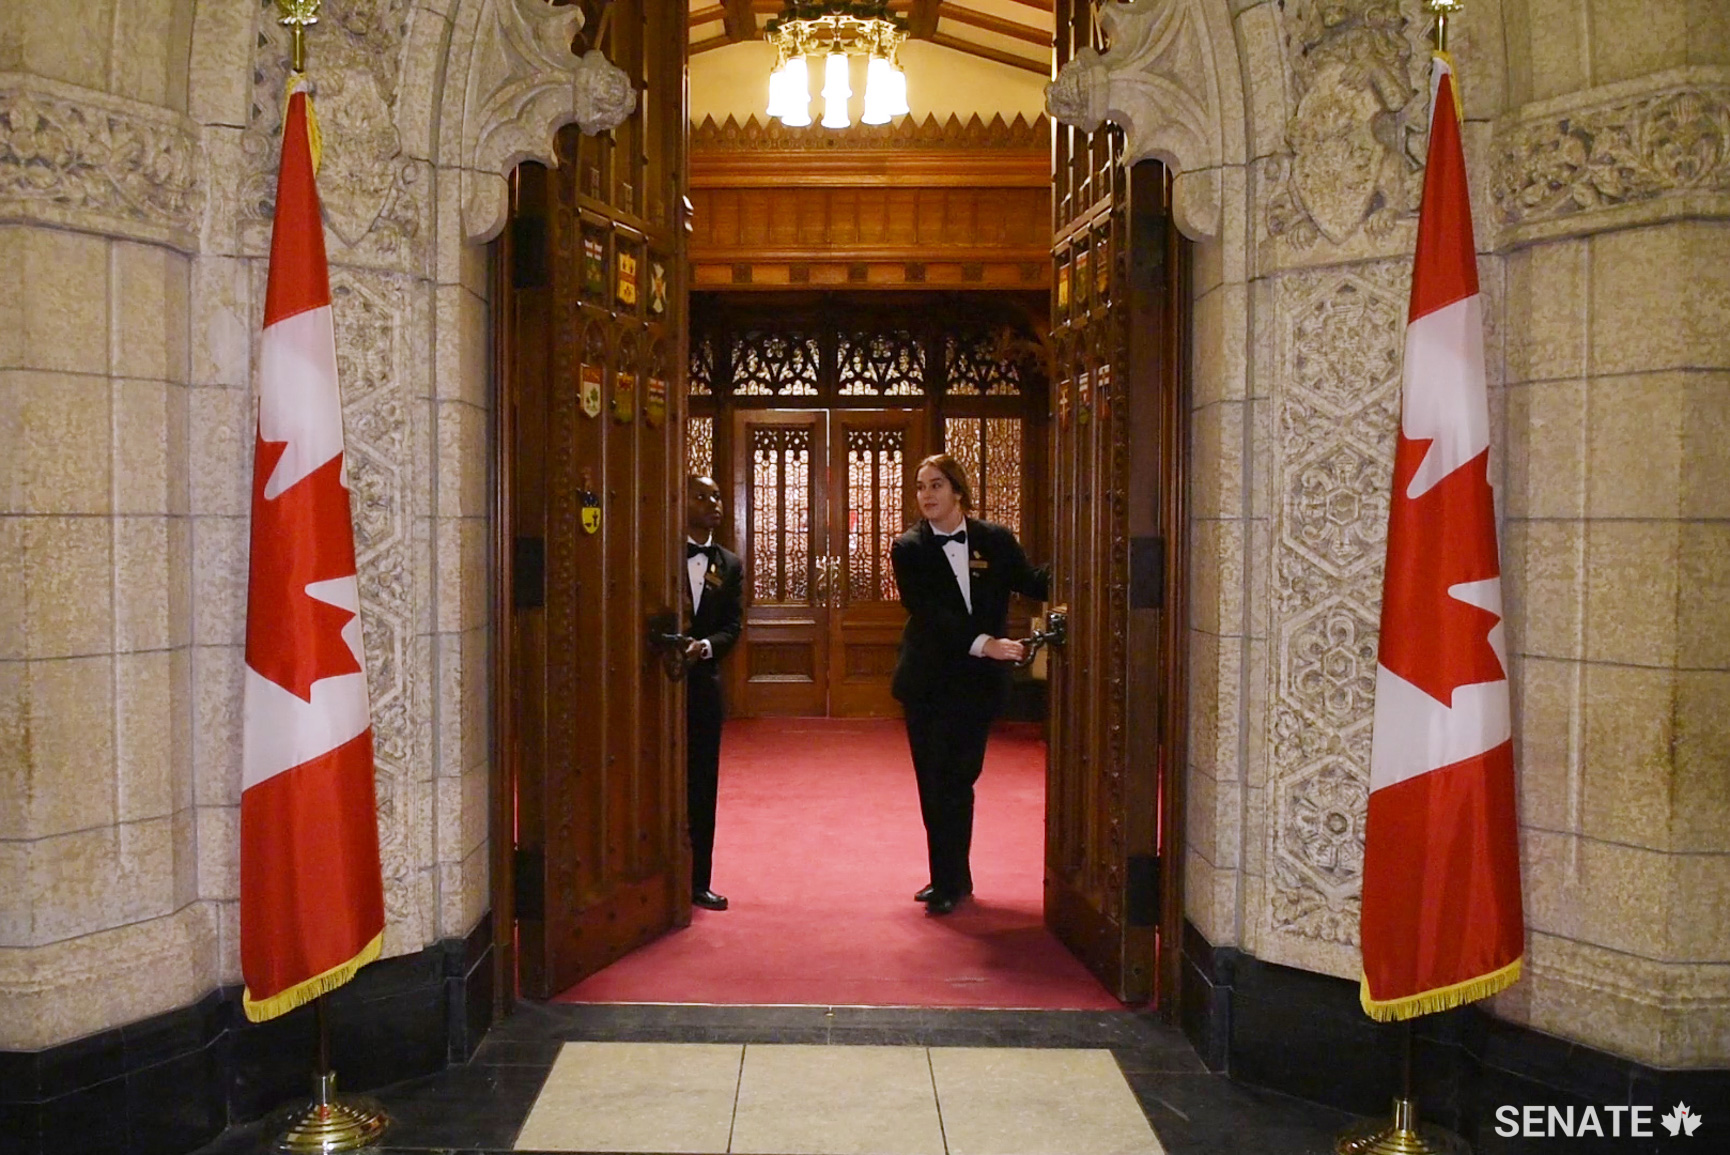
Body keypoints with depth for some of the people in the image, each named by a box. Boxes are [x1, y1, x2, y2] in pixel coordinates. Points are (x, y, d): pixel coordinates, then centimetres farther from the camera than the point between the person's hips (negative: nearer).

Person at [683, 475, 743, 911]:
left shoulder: (730, 565, 12)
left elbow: (732, 626, 4)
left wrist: (703, 646, -15)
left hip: (702, 682, 4)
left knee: (702, 785, 7)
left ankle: (697, 881, 15)